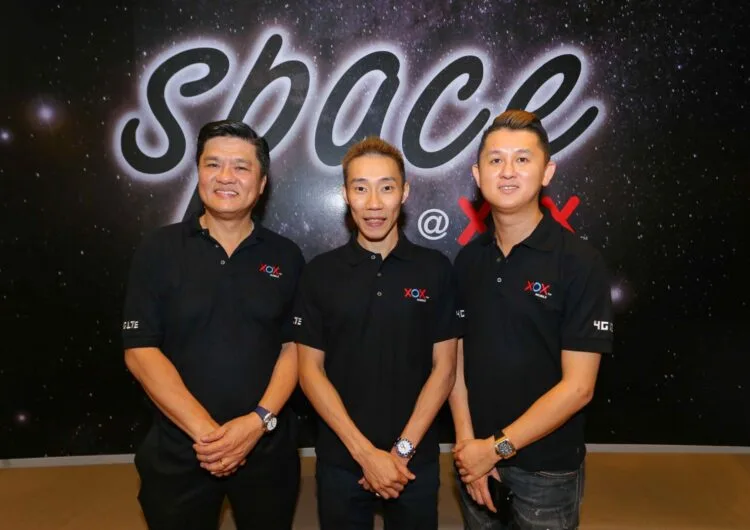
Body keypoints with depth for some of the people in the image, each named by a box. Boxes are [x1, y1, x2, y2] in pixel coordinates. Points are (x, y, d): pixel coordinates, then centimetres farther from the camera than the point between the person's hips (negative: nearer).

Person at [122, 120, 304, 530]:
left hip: (267, 448, 1)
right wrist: (204, 430, -15)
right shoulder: (159, 249, -4)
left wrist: (258, 422, -15)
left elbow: (293, 348, -1)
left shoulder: (285, 257, -1)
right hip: (177, 452, -1)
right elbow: (140, 351, -8)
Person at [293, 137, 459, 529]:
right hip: (340, 461, 0)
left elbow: (443, 367, -3)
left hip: (416, 461, 0)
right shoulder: (319, 273, -4)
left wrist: (402, 450, -10)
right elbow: (310, 370, -5)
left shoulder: (436, 270, -4)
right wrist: (365, 452, -11)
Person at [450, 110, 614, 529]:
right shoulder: (468, 259, -1)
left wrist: (497, 447, -14)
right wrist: (467, 441, -8)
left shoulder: (581, 263, -15)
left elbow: (577, 387, -16)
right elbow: (457, 358, 2)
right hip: (477, 459, 4)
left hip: (546, 468, -3)